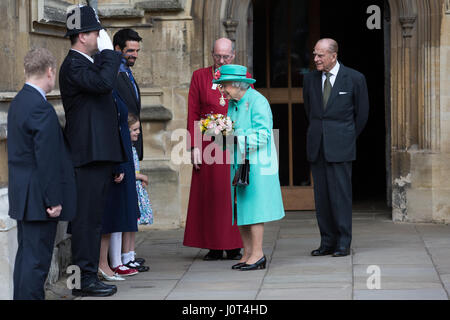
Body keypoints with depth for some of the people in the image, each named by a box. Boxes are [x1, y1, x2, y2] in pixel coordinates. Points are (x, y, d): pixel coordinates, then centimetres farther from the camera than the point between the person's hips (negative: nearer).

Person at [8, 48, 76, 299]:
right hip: (39, 198, -10)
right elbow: (46, 160, -22)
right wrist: (53, 200, -18)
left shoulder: (18, 102, 11)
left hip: (22, 194, 10)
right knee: (37, 257, -5)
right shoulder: (41, 109, -20)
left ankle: (21, 297, 24)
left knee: (26, 254, 17)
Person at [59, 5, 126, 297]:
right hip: (89, 155, -10)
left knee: (93, 217, 13)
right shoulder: (73, 66, -12)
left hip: (101, 155, 10)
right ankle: (85, 279, -5)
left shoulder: (88, 63, 20)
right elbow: (104, 83, -30)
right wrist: (108, 51, -16)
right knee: (87, 217, -8)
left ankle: (89, 275, 18)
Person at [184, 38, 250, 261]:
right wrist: (194, 146, -4)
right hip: (208, 144, 0)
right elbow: (193, 114, 4)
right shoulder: (199, 77, 7)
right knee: (209, 194, 1)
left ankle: (234, 246, 8)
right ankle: (214, 247, 7)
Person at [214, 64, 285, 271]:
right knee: (240, 210, 7)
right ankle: (248, 253, 13)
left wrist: (237, 138, -22)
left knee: (253, 209, -8)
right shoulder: (233, 103, 15)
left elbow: (263, 135, -17)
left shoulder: (257, 101, -11)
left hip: (256, 165, -8)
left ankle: (258, 254, -3)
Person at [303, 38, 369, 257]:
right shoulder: (310, 79, 8)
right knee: (321, 195, 5)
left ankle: (343, 244, 1)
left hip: (340, 147, -4)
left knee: (340, 194, -5)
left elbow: (362, 113, 6)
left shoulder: (354, 79, -3)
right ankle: (327, 242, 11)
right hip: (316, 146, 4)